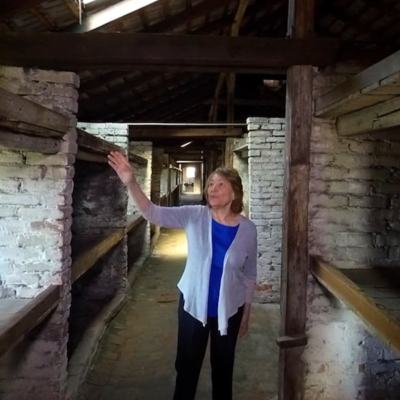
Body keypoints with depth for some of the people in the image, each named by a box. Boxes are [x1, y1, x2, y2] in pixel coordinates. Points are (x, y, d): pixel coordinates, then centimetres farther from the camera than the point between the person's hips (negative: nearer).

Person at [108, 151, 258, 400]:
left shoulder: (248, 229, -11)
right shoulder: (194, 216, -13)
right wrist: (131, 183, -39)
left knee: (223, 367, 20)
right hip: (193, 304, 0)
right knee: (187, 365, 17)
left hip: (229, 309, 0)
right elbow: (154, 214, -23)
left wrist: (246, 313, 5)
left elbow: (249, 275, -1)